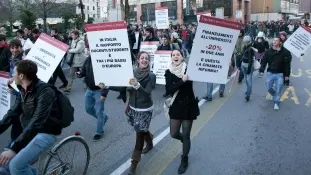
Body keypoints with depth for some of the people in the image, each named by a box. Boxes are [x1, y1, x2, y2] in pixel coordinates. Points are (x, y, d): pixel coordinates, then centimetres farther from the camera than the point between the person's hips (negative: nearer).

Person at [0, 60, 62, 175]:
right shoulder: (23, 91, 5)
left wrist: (14, 149, -34)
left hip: (45, 133, -8)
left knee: (16, 165, -25)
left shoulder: (45, 91, -23)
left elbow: (37, 122, -30)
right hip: (28, 132, 8)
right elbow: (12, 113, 7)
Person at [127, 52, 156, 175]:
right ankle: (150, 144, 54)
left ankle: (134, 164, 8)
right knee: (142, 130, 22)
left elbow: (147, 93, -24)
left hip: (145, 110, -4)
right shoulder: (132, 72, -5)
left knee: (139, 134, -2)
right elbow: (127, 88, 2)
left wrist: (137, 85, -39)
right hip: (133, 107, 4)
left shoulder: (151, 76, -15)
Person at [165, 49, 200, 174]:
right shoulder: (169, 72, -5)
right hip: (176, 106, 2)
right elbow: (169, 89, -18)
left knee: (186, 135, 5)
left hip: (189, 105, -2)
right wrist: (182, 81, -29)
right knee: (174, 134, 9)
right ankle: (184, 140, 45)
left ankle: (184, 160, 27)